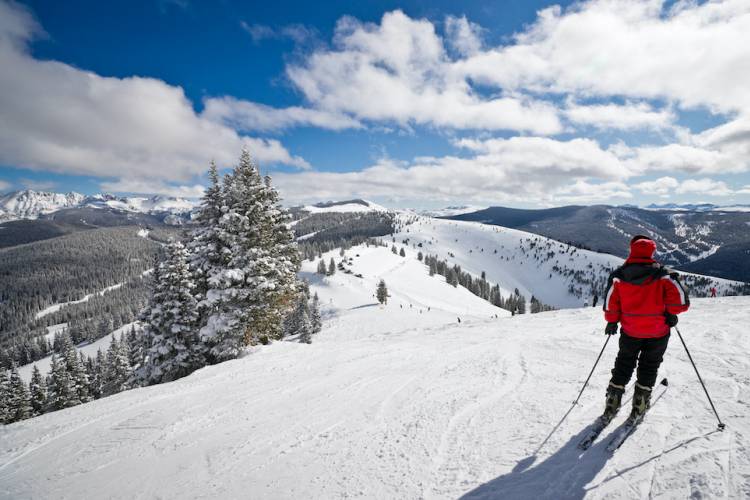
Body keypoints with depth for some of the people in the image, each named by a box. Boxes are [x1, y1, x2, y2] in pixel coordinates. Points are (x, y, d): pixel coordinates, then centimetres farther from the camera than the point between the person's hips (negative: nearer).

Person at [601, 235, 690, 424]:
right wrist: (671, 313, 4)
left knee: (623, 366, 17)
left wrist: (612, 322, 6)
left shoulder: (618, 275, -8)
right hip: (657, 332, -1)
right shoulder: (663, 275, -10)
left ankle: (611, 407, 17)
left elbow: (610, 303, -8)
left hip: (629, 332, 1)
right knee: (648, 368, 18)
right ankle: (639, 408, 23)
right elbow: (680, 299, -16)